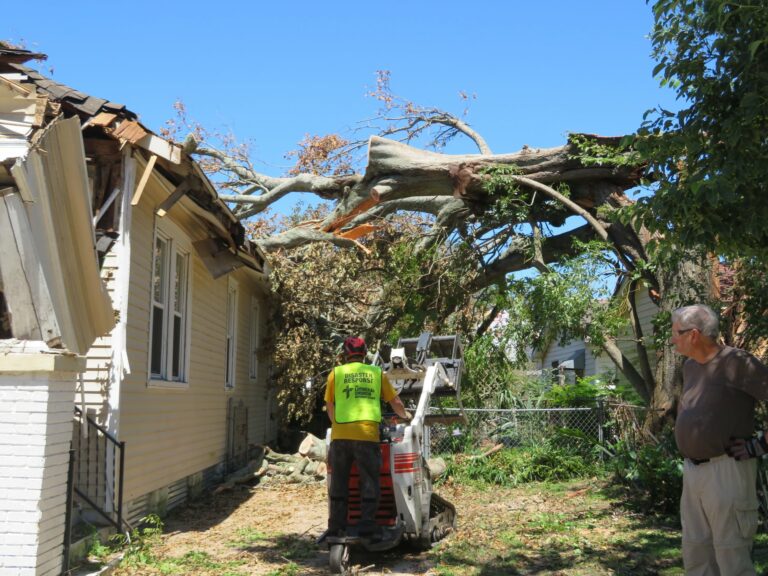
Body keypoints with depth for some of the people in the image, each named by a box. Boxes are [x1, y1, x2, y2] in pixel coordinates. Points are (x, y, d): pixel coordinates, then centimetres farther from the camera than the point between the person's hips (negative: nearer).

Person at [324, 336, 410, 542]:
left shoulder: (336, 373, 10)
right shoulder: (377, 373, 11)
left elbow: (329, 405, 17)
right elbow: (395, 402, 17)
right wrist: (405, 415, 38)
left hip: (340, 434, 1)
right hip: (367, 434, -1)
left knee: (338, 483, 11)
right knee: (369, 483, 6)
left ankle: (336, 527, 14)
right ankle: (367, 528, 4)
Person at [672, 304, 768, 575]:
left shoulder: (736, 362, -13)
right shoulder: (690, 366, 12)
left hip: (726, 470, -8)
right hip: (692, 470, 8)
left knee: (731, 553, -3)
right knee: (695, 551, 13)